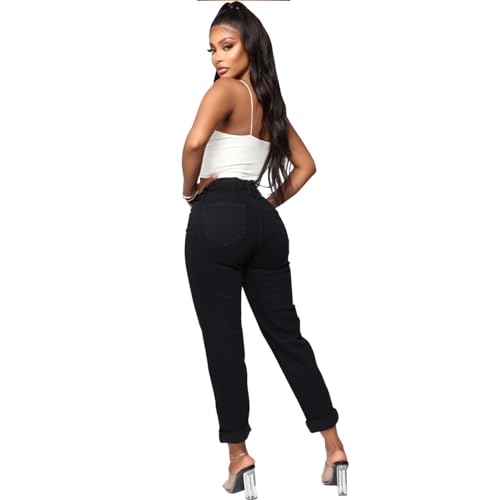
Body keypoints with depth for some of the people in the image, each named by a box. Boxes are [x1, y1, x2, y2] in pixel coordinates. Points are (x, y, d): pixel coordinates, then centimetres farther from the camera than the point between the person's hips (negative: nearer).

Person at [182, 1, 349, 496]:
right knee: (286, 334, 10)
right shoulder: (270, 101, 17)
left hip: (217, 219, -7)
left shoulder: (226, 89, -5)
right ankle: (335, 448, 11)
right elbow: (305, 166, 24)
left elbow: (195, 141, -24)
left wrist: (189, 191, -8)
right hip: (262, 221, 7)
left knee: (223, 340, 0)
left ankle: (239, 455, 3)